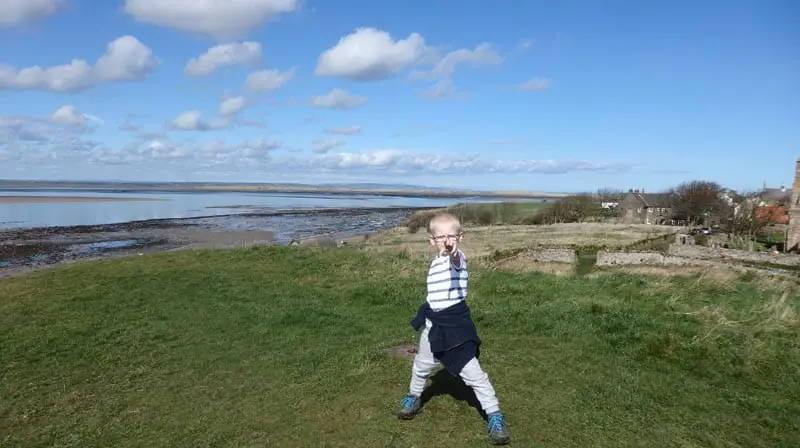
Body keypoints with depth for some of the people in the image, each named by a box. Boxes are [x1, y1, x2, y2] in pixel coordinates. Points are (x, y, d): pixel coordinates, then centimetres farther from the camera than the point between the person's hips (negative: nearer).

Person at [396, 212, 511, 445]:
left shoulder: (458, 257, -19)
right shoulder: (435, 262, 6)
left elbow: (455, 262, -47)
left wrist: (453, 252, -67)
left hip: (455, 323, -7)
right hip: (434, 322, 7)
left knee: (472, 372, -5)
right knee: (421, 366, 23)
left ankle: (495, 416, 11)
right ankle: (413, 399, 48)